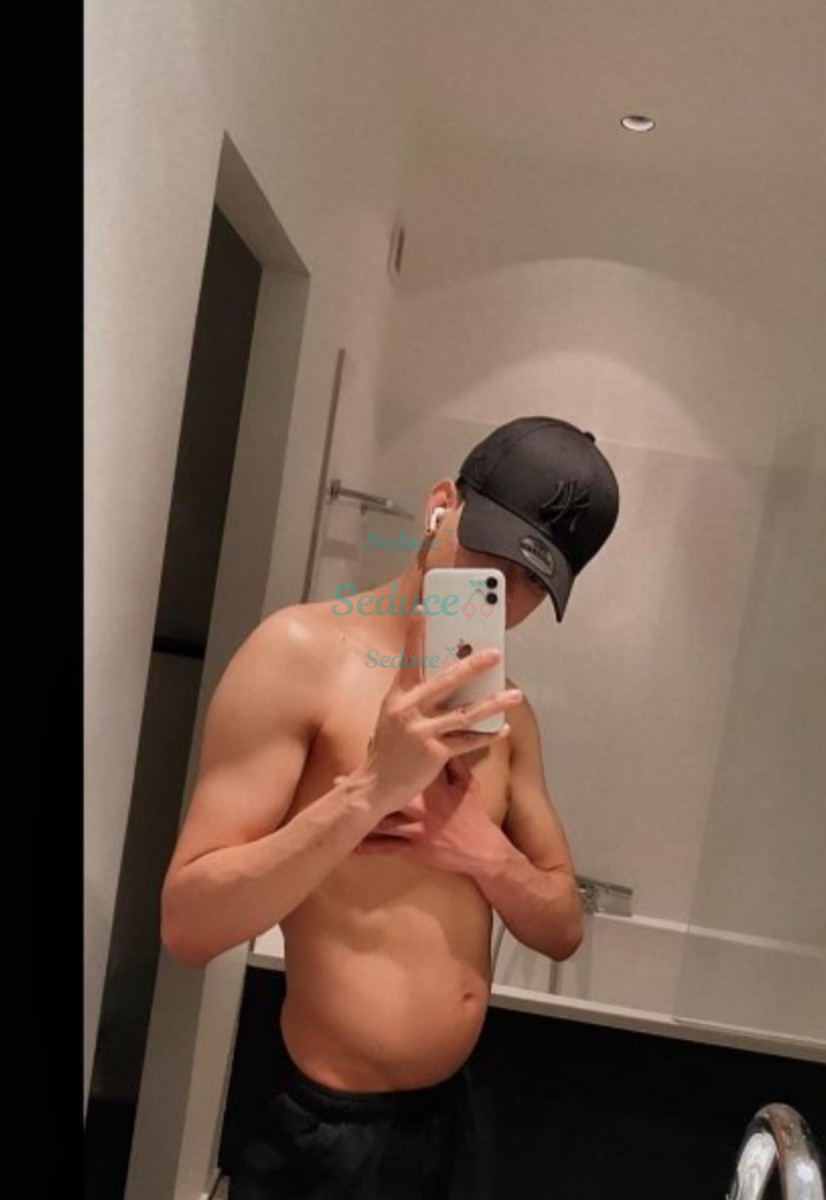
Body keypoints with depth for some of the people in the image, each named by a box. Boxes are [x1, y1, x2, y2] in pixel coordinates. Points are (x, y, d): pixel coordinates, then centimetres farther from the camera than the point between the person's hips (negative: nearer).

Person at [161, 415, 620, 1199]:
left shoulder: (507, 712, 3)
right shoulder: (303, 653, -16)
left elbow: (563, 928, 6)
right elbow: (187, 924, -18)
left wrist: (486, 852, -14)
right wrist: (368, 791, -30)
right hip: (323, 1134, -6)